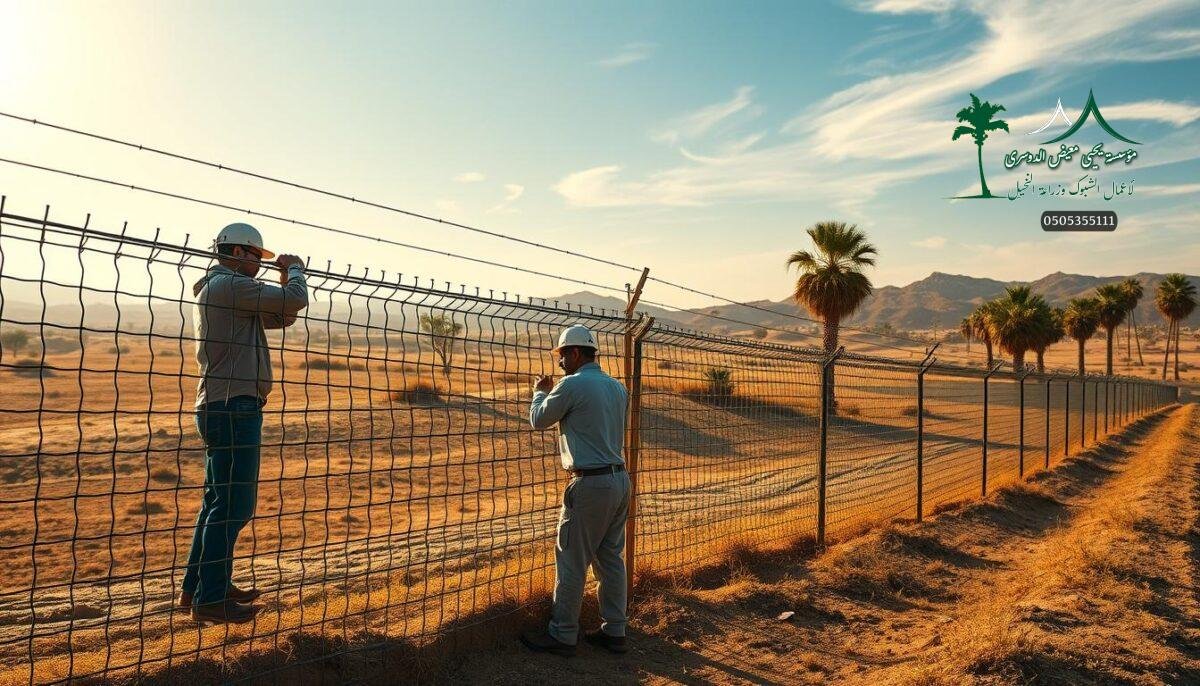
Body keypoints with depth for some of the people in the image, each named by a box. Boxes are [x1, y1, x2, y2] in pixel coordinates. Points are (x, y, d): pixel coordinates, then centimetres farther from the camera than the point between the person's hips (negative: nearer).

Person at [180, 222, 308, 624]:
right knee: (233, 505, -7)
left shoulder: (215, 288, 20)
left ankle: (198, 588, 25)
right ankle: (210, 599, -2)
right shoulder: (228, 285, -12)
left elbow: (275, 316, 21)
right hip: (234, 408, -11)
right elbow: (296, 300, -18)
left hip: (220, 408, 11)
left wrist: (285, 277, 10)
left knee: (220, 500, 17)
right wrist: (294, 268, 1)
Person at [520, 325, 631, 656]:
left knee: (571, 562, 2)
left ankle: (562, 635, 10)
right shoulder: (617, 387, 11)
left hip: (590, 484, -8)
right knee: (611, 559, 14)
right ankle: (614, 631, 21)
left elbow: (539, 420, 0)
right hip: (620, 480, 8)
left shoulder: (572, 385, -12)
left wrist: (540, 392, 19)